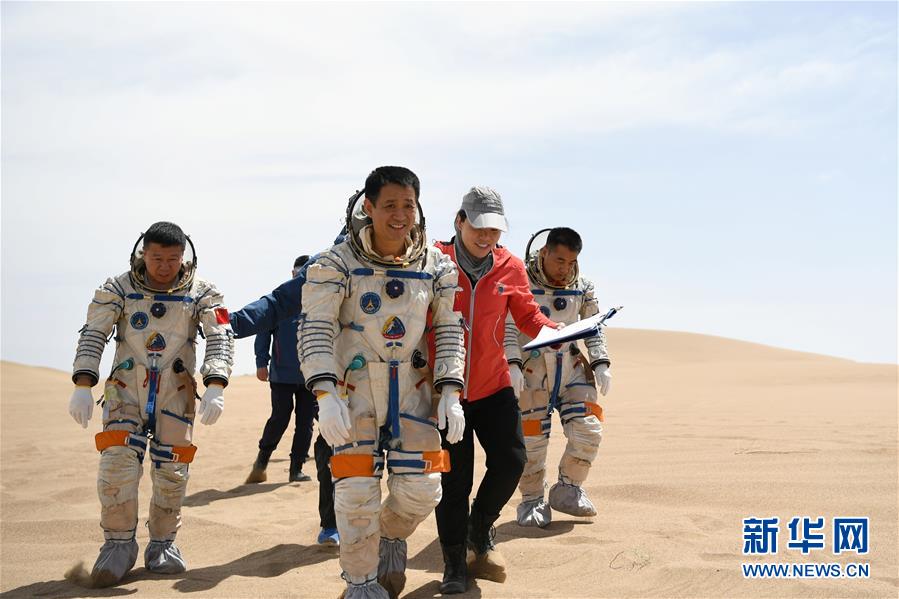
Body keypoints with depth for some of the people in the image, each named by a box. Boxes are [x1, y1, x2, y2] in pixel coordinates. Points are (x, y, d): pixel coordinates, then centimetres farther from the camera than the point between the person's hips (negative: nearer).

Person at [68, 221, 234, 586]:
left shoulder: (201, 293, -3)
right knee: (117, 463, -12)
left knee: (171, 471, 3)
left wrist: (215, 388, -24)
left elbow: (221, 338, -10)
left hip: (176, 392, 1)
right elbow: (93, 335, -5)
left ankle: (163, 544, 19)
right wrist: (82, 386, -16)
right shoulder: (118, 289, -3)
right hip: (126, 389, 0)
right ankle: (119, 543, 2)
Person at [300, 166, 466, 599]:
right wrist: (325, 395, -23)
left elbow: (449, 331, 5)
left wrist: (450, 393, -5)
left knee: (421, 489, -1)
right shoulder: (338, 263, -9)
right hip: (355, 388, -2)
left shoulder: (435, 266, 1)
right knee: (357, 492, -4)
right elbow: (315, 328, -13)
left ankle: (392, 535, 34)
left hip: (414, 388, 3)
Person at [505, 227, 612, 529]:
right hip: (531, 369, -4)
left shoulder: (582, 288, 4)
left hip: (571, 366, 4)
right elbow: (508, 327, -11)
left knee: (588, 430, -5)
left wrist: (601, 363, 0)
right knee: (532, 438, -1)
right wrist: (513, 365, -23)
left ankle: (567, 490, 14)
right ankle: (532, 501, 16)